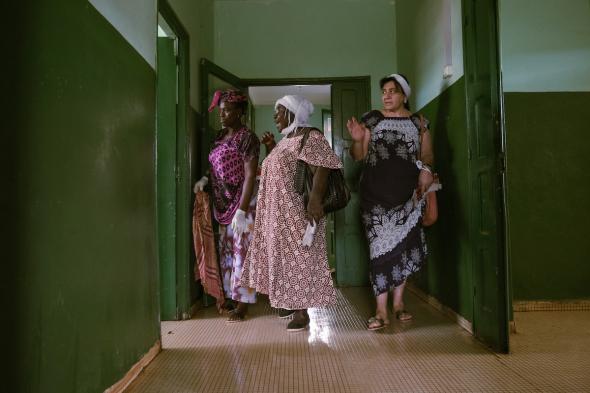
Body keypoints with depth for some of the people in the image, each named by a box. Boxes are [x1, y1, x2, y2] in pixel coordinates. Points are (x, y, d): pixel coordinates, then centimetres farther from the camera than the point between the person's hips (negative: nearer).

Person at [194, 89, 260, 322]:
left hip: (241, 204, -8)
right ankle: (231, 297, 27)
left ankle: (243, 304, 7)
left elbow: (250, 176, -18)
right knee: (227, 251, 14)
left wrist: (241, 211, -22)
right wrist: (205, 179, 1)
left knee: (241, 251, -2)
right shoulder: (220, 136, 12)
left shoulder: (247, 138, -12)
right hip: (223, 204, 8)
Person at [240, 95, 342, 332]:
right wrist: (272, 148, 14)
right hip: (279, 213, 10)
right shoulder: (286, 139, 17)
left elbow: (321, 170, -23)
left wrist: (315, 200, -35)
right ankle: (289, 302, 29)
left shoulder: (310, 137, -12)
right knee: (285, 257, 15)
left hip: (297, 213, -9)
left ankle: (302, 312, 5)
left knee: (298, 257, -4)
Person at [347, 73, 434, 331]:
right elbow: (358, 156, 4)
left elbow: (427, 155, 11)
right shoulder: (371, 119, 8)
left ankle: (398, 302, 19)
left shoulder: (418, 123, 12)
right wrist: (357, 140, -16)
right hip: (375, 193, -1)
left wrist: (425, 168, -10)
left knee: (404, 244, 2)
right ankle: (381, 311, -1)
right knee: (380, 247, -4)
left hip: (408, 193, 2)